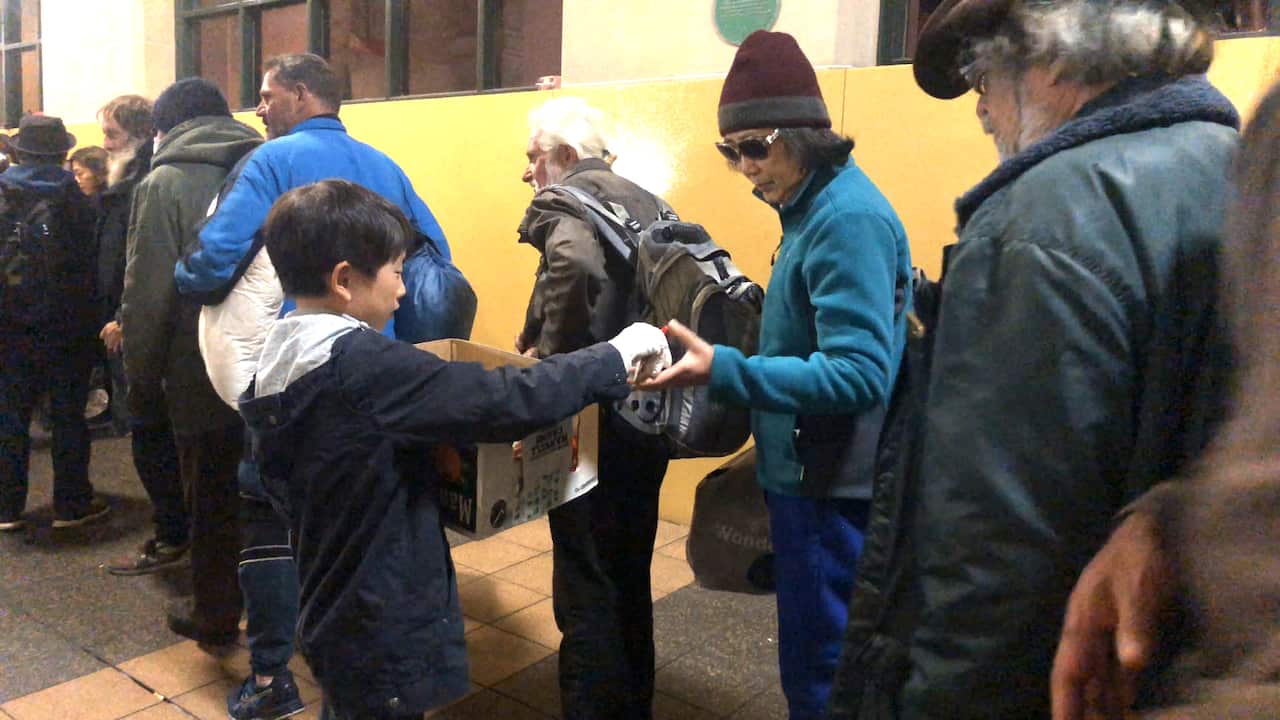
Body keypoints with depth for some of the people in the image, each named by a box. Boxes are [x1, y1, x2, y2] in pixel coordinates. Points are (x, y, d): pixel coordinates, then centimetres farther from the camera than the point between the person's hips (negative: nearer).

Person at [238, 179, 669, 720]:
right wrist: (616, 355, -19)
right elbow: (507, 403, -31)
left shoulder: (278, 362, 1)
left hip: (336, 614, 8)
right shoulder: (362, 363, -27)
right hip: (384, 630, -8)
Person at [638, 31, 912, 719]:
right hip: (813, 471, 10)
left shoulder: (848, 219, -21)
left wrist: (723, 370, -33)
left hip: (831, 487, -10)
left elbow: (859, 373, -28)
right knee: (816, 650, 24)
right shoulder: (816, 205, 9)